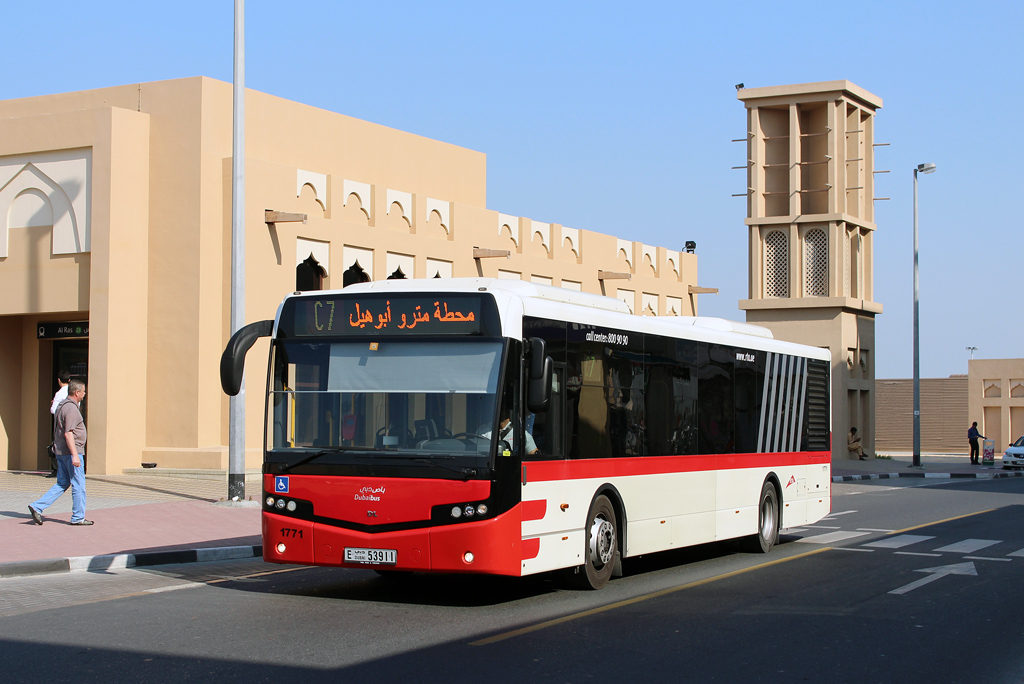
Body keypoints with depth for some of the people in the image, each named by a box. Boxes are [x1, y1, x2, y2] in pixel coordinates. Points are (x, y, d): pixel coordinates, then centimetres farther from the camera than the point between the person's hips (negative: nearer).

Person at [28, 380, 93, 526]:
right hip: (71, 451, -10)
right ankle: (78, 517, 5)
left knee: (62, 484, 13)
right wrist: (75, 455, -26)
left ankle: (37, 506, 5)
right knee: (78, 485, -1)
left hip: (61, 452, 10)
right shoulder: (71, 408, -16)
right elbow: (68, 433, -23)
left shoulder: (62, 406, 15)